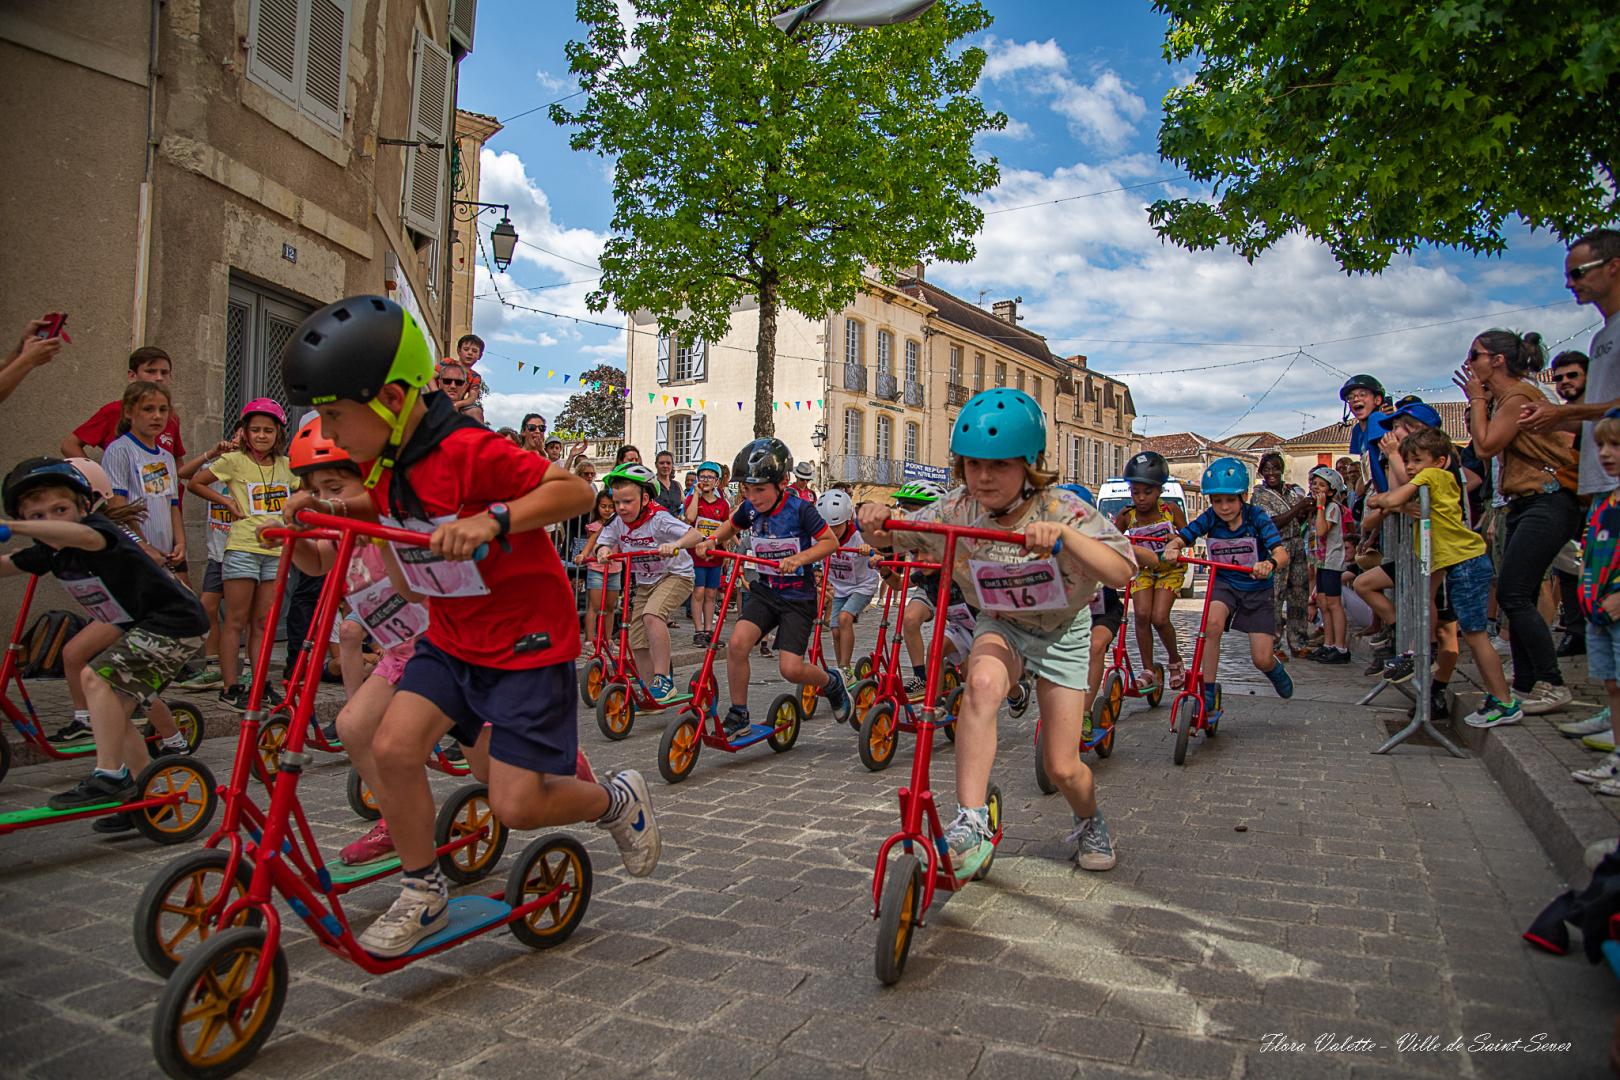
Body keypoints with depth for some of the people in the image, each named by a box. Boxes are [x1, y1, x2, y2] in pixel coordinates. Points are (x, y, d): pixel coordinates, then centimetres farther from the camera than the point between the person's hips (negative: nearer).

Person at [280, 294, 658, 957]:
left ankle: (617, 800, 23)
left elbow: (575, 490, -24)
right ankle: (423, 894, 14)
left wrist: (494, 520, -38)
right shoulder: (381, 459, 1)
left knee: (516, 805, -8)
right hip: (451, 637, 8)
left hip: (527, 639, -7)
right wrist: (327, 507, 5)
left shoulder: (469, 451, -25)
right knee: (393, 747, -9)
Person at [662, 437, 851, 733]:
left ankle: (832, 682, 22)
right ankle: (738, 715, -2)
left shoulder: (800, 509, -17)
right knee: (737, 643, -19)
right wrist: (711, 541, -2)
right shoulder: (749, 508, -2)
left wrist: (798, 558, -27)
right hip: (765, 590, 5)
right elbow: (729, 528, 18)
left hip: (798, 597, -4)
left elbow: (831, 541, -13)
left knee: (790, 668, -12)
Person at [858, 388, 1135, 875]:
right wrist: (875, 526, -34)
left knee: (1061, 766, 1)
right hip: (1000, 625, 1)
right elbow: (892, 536, -10)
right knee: (982, 683, -37)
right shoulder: (957, 510, -18)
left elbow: (1122, 571, -37)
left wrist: (1063, 537, -54)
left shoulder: (1063, 511, -26)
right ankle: (971, 824, -32)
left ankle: (1090, 825, 38)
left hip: (1062, 633, -1)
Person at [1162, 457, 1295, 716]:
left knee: (1261, 659, -5)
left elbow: (1281, 553, -26)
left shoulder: (1256, 517, -17)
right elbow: (1178, 539, -17)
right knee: (1214, 622, -33)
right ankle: (1208, 691, -21)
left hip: (1257, 588, -1)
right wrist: (1171, 550, -41)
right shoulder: (1209, 518, -12)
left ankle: (1275, 668, 36)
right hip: (1224, 583, 1)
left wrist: (1270, 564, -49)